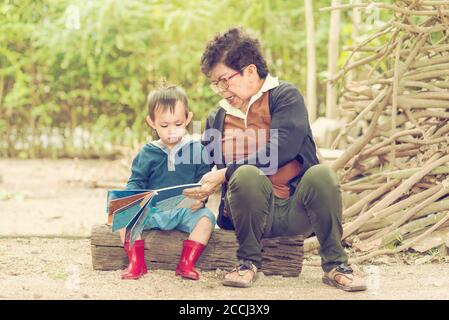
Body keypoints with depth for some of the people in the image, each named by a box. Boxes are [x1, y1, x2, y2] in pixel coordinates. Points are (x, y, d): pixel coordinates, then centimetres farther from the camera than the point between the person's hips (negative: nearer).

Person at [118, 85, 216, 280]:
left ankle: (187, 264, -24)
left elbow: (203, 181, 2)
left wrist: (200, 198, -20)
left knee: (206, 217, -30)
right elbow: (135, 182, 6)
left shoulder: (196, 150, 4)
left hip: (186, 210, -1)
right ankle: (136, 263, -18)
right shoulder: (146, 154, 7)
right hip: (152, 210, 1)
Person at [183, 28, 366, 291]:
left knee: (321, 174, -35)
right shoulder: (217, 119, 18)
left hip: (295, 210, -2)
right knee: (247, 175, -33)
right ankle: (249, 262, -11)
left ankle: (335, 265, -14)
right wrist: (198, 192, -1)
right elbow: (205, 170, 22)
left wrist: (225, 175, -14)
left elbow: (280, 153, -14)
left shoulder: (285, 96, 2)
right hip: (250, 214, 2)